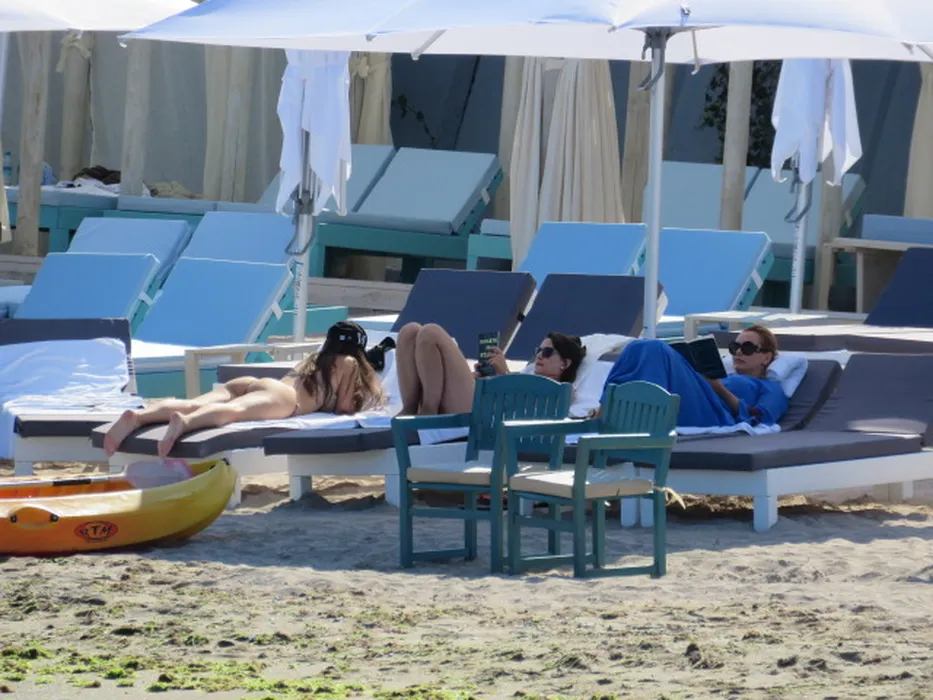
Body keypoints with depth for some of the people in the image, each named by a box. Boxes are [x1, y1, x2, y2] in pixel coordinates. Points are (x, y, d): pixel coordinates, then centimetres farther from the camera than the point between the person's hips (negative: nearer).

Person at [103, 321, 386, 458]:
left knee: (192, 404, -19)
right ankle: (184, 422, -70)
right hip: (284, 398, -7)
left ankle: (139, 415, -47)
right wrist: (362, 400, 37)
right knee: (235, 410, -37)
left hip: (251, 383, 7)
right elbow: (345, 407, 17)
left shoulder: (312, 361, 42)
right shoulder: (349, 363, 23)